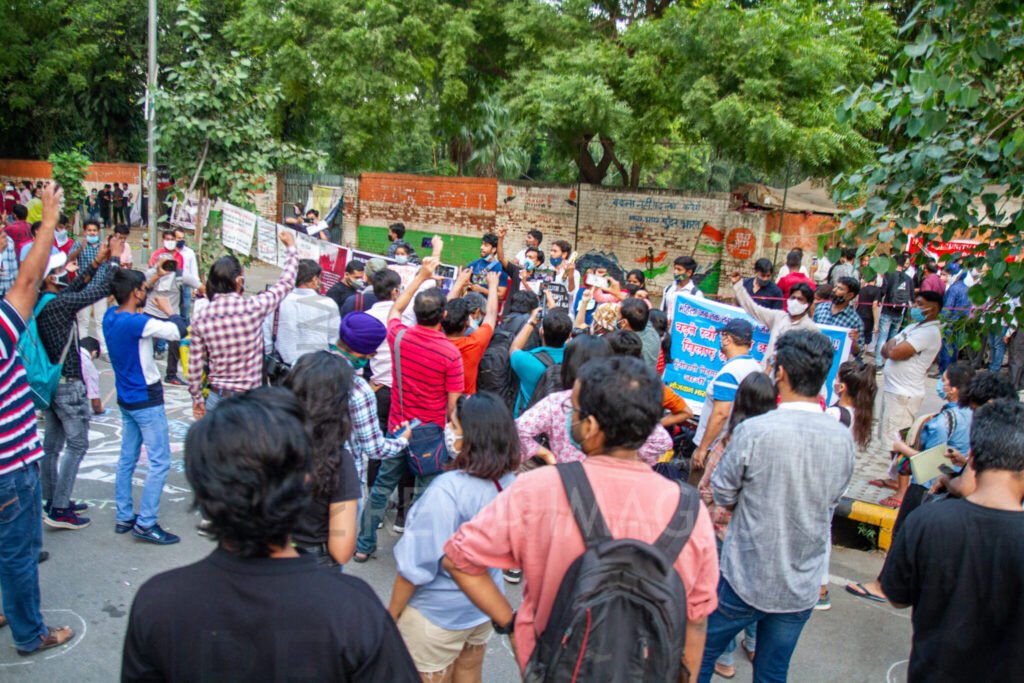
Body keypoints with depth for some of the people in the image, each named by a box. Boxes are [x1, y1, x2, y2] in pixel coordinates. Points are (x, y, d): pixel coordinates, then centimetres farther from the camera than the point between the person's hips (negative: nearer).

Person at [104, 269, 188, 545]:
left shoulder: (111, 316, 2)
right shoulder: (136, 322, -25)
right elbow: (179, 331, -28)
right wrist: (169, 310, -8)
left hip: (126, 399, 9)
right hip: (146, 401, -9)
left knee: (127, 460, 16)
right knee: (160, 463, -3)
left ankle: (124, 517, 24)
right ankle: (145, 523, 0)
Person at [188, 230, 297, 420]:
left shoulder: (201, 319, -3)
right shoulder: (253, 308, -13)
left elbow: (195, 366, 2)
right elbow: (286, 283, 3)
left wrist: (197, 399, 16)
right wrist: (291, 247, 17)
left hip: (216, 398, 4)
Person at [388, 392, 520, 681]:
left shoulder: (447, 490, -31)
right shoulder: (508, 482, -12)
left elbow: (416, 565, -23)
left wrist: (391, 614, -8)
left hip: (437, 615, -6)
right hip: (484, 608, 6)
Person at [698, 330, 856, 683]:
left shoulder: (753, 431, -21)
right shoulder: (842, 438, -7)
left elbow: (722, 495, -8)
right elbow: (832, 500, 7)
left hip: (746, 578, -4)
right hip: (802, 587, 4)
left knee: (702, 653, 17)